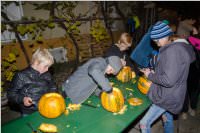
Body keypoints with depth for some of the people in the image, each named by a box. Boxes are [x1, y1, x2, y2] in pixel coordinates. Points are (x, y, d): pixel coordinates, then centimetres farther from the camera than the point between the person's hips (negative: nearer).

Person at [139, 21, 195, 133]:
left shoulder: (172, 51, -26)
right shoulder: (175, 48, 4)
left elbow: (168, 80, -30)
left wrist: (150, 75, -16)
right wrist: (154, 73, 4)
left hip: (167, 97, -10)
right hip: (168, 95, 10)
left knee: (144, 124, -4)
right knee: (167, 119, 28)